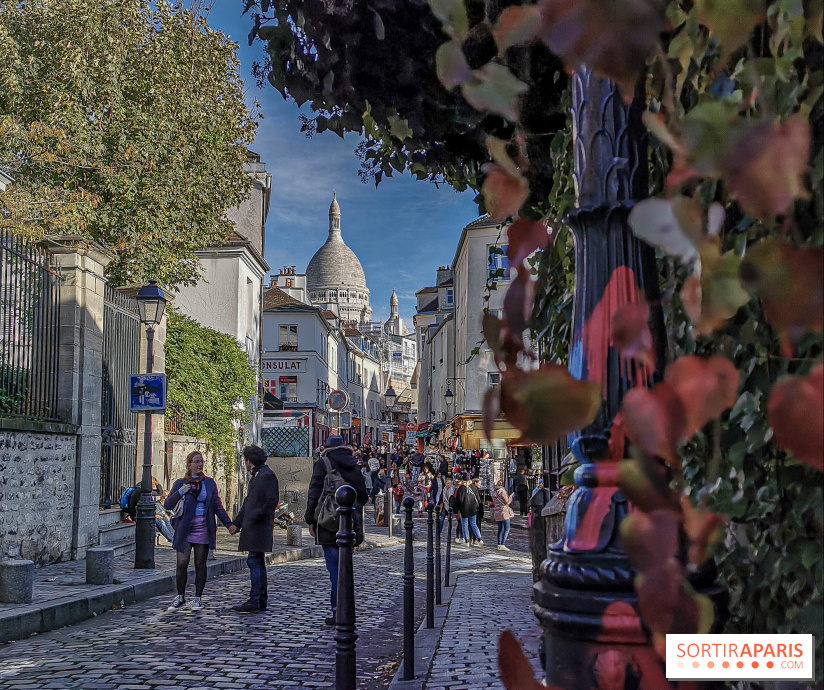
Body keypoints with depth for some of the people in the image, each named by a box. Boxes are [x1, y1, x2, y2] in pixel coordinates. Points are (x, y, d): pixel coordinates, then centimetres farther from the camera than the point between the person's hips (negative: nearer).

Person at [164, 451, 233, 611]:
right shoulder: (180, 483, 4)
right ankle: (180, 597, 12)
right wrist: (180, 493, -18)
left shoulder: (209, 483, 8)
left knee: (200, 564, 5)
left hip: (203, 530, 1)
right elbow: (167, 505, -1)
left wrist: (228, 524, 5)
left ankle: (198, 598, 15)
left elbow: (217, 506, 11)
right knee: (182, 563, -5)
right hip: (185, 530, -1)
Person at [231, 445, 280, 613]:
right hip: (252, 527, 10)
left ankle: (254, 601, -13)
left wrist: (254, 517, -18)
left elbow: (272, 501, -18)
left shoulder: (267, 475, -10)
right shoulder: (255, 476, 21)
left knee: (254, 561, -12)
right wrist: (236, 523, 22)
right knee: (257, 563, 12)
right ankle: (262, 600, 17)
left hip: (259, 528, -10)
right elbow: (248, 503, 26)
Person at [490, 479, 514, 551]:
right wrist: (510, 497, 5)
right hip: (504, 512, -7)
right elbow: (507, 502, -10)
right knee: (507, 529, -3)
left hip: (497, 513, 7)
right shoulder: (502, 491, -14)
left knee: (500, 529, 14)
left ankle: (499, 545, 12)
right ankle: (503, 544, -12)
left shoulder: (493, 492, 7)